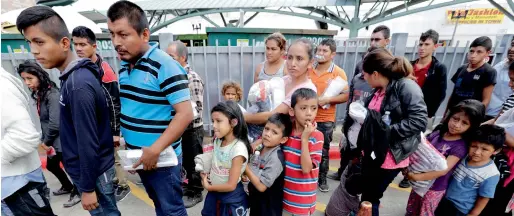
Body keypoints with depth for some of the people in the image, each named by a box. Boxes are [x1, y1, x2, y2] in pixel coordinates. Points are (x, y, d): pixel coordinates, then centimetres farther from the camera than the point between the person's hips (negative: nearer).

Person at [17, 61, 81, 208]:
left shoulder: (53, 95, -21)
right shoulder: (38, 94, 8)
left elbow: (55, 124, -23)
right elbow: (43, 121, 10)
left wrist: (46, 142, -11)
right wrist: (43, 140, 4)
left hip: (61, 141, -9)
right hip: (52, 141, 9)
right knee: (51, 165, 23)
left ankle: (78, 192, 26)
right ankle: (67, 187, 45)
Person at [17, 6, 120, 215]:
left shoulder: (78, 84, -26)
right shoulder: (75, 76, 3)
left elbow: (88, 143, -24)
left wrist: (87, 187, -16)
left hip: (93, 171, -8)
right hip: (93, 166, 8)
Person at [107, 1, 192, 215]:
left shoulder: (165, 66, -20)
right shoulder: (124, 65, 4)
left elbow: (185, 114, -24)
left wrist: (155, 150, -24)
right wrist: (122, 136, 5)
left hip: (161, 158, -7)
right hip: (137, 156, 7)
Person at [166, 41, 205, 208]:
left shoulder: (193, 79, -19)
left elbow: (197, 109, -22)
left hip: (192, 129, -7)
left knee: (193, 162, 9)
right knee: (185, 160, 21)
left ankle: (196, 193, 28)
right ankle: (189, 186, 40)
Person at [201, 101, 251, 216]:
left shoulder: (238, 148, -28)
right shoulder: (217, 140, -5)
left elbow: (231, 185, -23)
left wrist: (208, 187, -10)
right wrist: (205, 174, -6)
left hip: (231, 199, -6)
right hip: (214, 193, 6)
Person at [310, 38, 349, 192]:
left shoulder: (338, 72, -7)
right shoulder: (308, 69, 2)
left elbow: (345, 96, -9)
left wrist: (326, 100, -22)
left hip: (325, 120, -2)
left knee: (323, 151, 12)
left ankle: (322, 179, 31)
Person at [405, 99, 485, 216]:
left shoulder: (461, 146, -19)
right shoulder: (438, 132, -5)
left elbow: (443, 170, -25)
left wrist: (417, 177, -29)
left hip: (435, 189, -4)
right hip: (420, 182, 4)